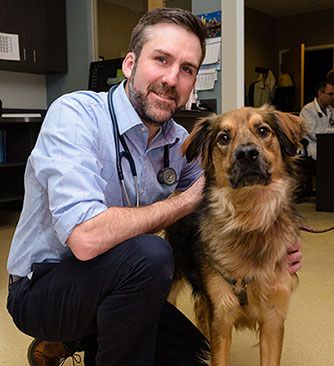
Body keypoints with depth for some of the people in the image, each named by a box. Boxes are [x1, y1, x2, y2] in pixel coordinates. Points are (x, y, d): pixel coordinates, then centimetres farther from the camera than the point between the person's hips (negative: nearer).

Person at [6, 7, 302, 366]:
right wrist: (187, 200, -23)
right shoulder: (76, 114, -24)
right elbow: (86, 238, -36)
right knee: (149, 254, -32)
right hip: (41, 287, -7)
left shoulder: (181, 142, -4)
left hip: (111, 287, 7)